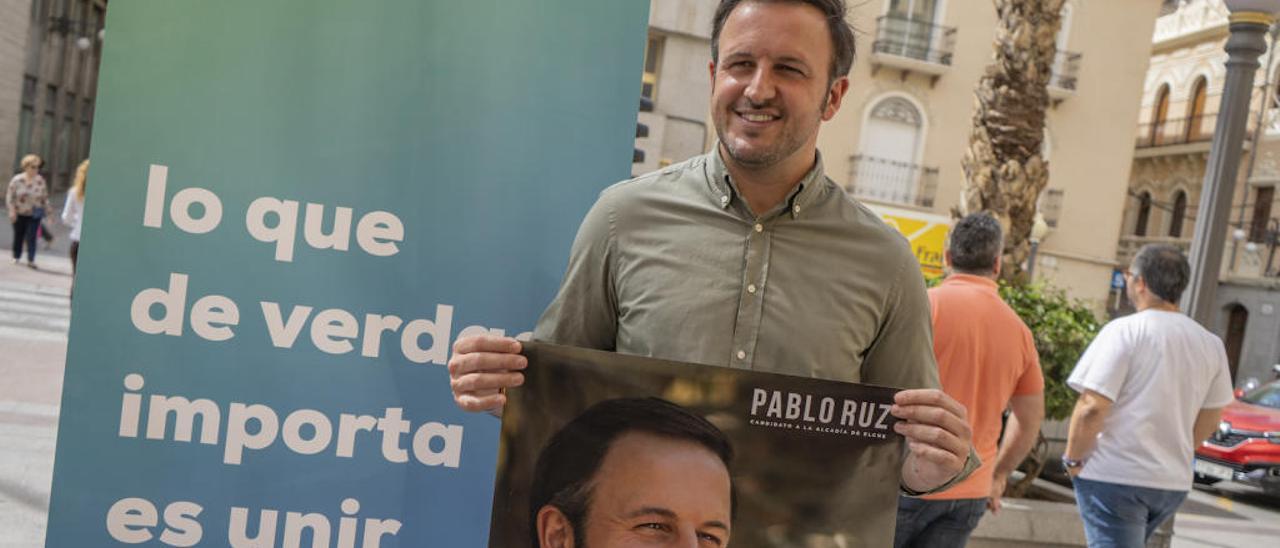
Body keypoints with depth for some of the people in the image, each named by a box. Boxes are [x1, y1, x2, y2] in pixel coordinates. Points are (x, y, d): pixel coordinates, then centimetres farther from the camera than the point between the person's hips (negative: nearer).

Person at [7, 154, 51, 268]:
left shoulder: (40, 181, -1)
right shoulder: (17, 180, -7)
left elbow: (45, 197, 7)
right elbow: (10, 196, -5)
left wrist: (47, 210, 4)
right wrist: (12, 211, -11)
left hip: (34, 215, 0)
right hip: (19, 214, 0)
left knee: (31, 237, -8)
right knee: (18, 236, 13)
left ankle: (31, 260, -7)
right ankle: (16, 257, 30)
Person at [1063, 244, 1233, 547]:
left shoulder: (1125, 331, -14)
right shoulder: (1211, 344, 5)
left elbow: (1092, 408, -20)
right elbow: (1208, 422, 13)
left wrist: (1073, 459, -6)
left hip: (1114, 477, -7)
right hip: (1174, 481, 7)